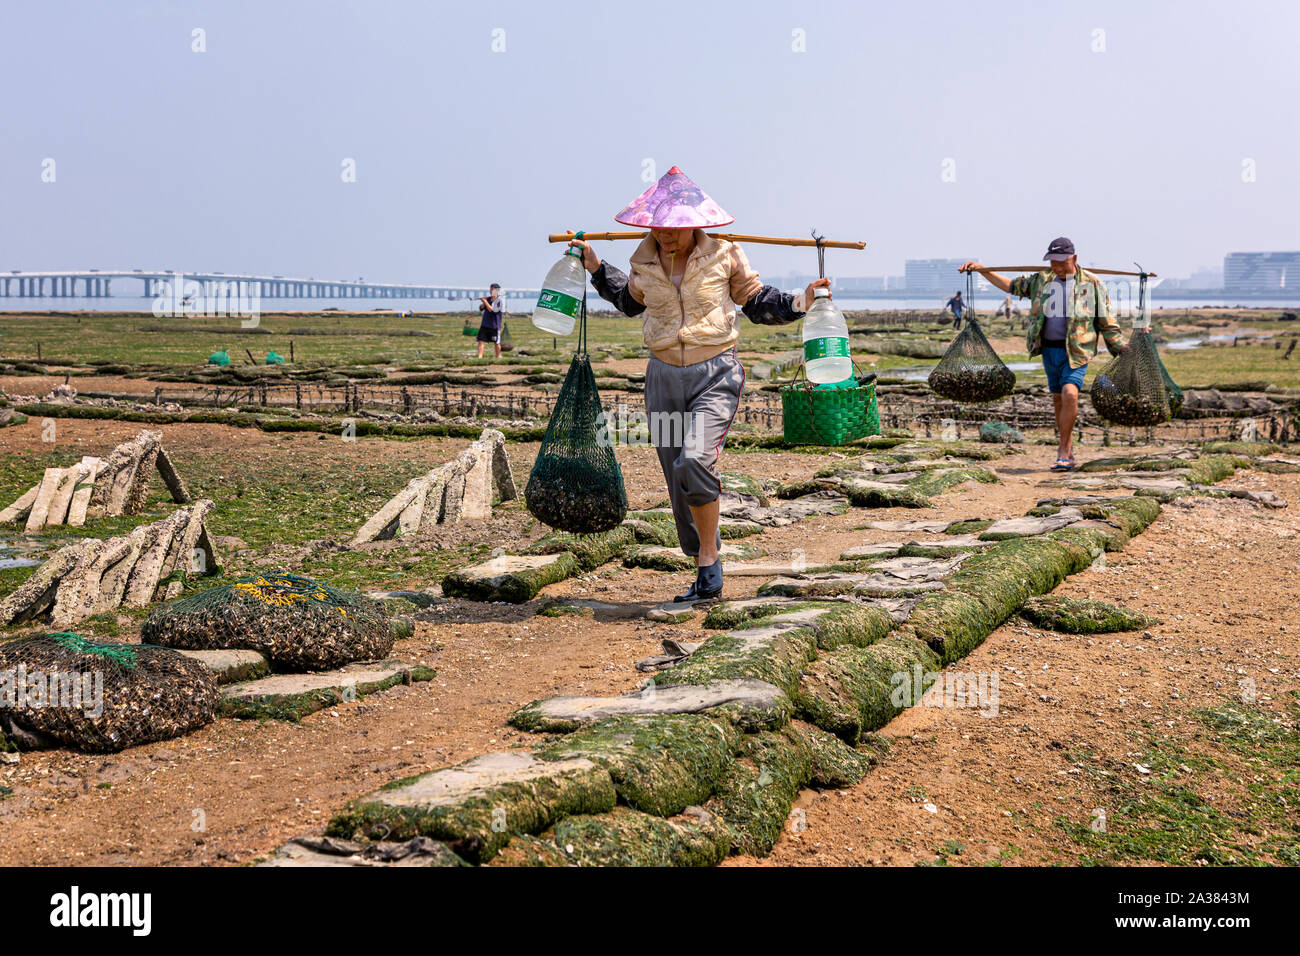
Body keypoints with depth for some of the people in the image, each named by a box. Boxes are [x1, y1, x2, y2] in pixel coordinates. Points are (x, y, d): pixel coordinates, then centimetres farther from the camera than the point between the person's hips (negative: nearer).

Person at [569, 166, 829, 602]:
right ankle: (704, 571, 22)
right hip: (664, 377, 4)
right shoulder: (643, 262, 4)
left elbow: (757, 301, 8)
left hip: (716, 374, -4)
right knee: (678, 483, 6)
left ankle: (710, 558, -10)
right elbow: (632, 302, 26)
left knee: (693, 461, -26)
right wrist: (596, 267, 20)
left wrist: (800, 302, -6)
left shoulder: (723, 256, -5)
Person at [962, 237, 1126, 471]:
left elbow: (1107, 322, 2)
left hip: (1076, 350, -5)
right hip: (1049, 349, 5)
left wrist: (1121, 347, -5)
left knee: (1070, 394, -23)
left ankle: (1062, 452, -16)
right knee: (1058, 400, 8)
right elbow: (1011, 285, 20)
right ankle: (1069, 455, 18)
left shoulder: (1092, 284, -1)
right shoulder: (1042, 280, 10)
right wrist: (982, 270, 15)